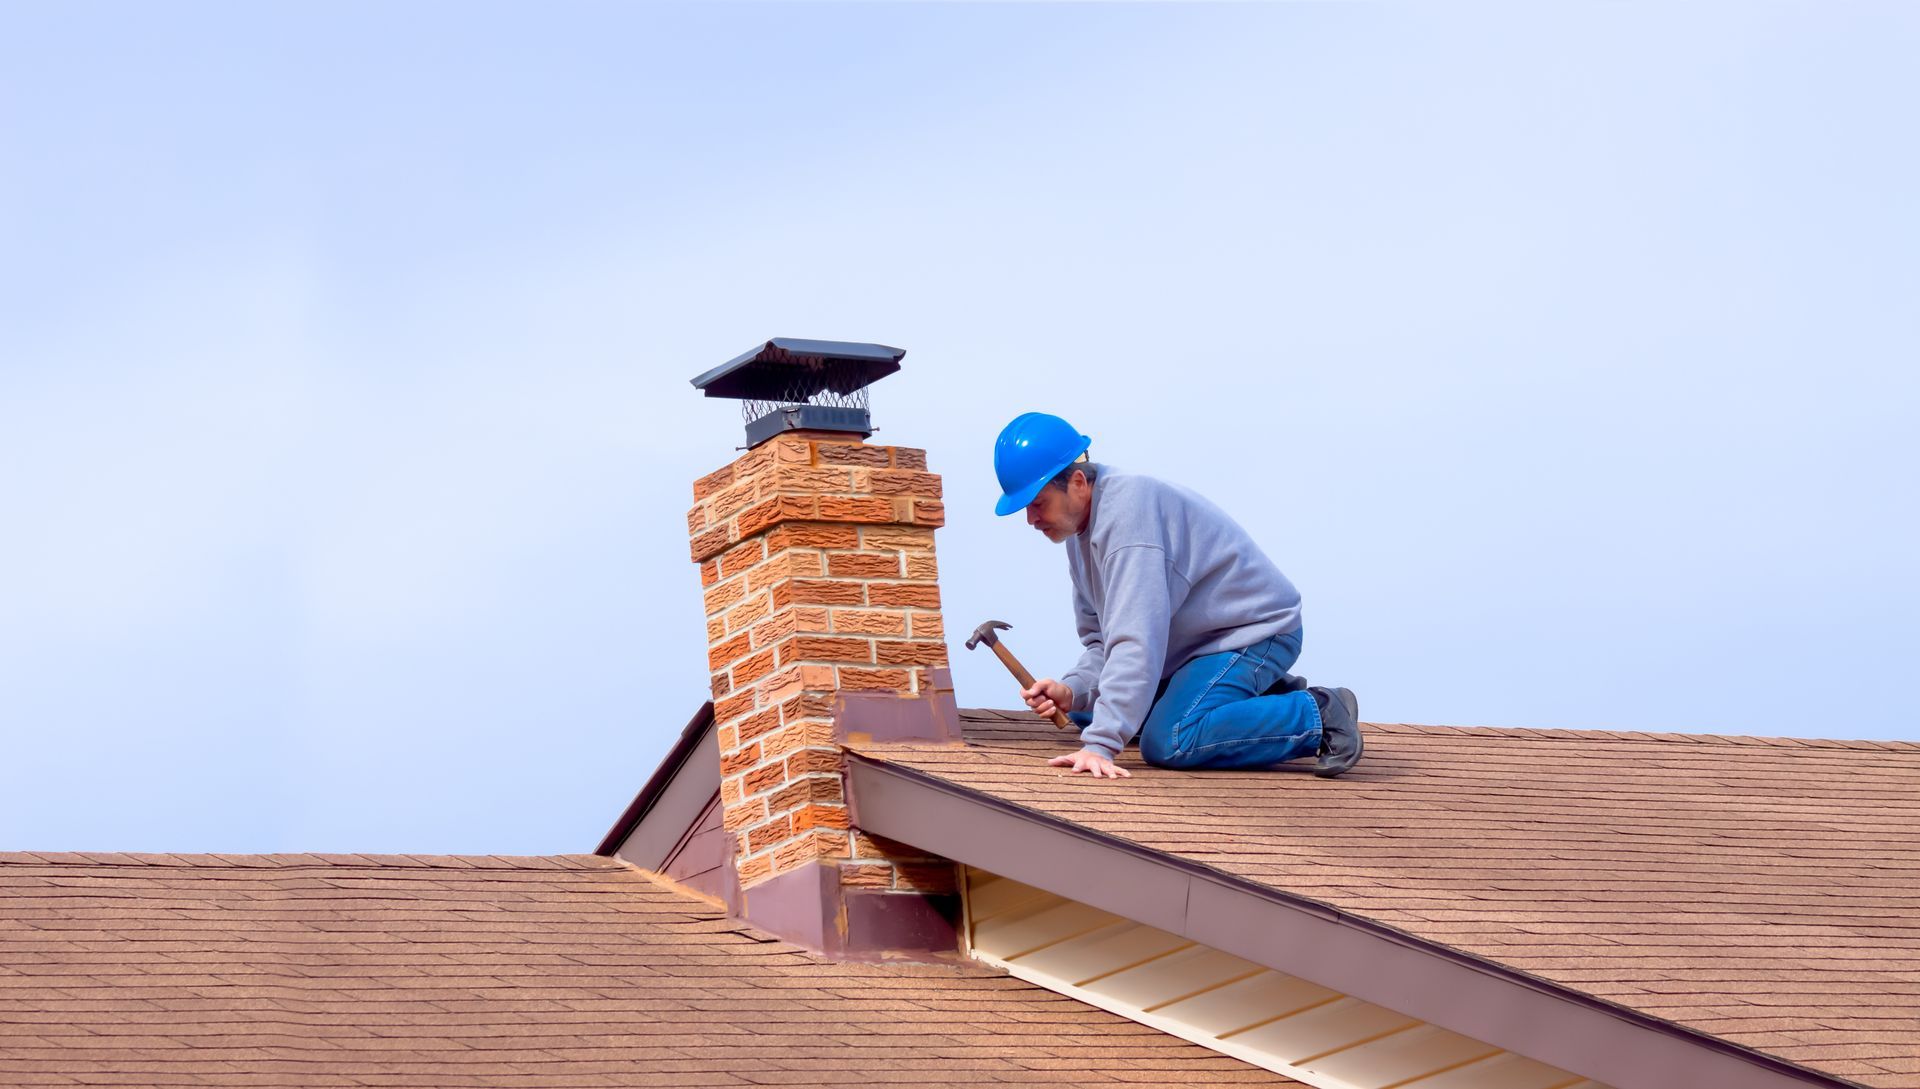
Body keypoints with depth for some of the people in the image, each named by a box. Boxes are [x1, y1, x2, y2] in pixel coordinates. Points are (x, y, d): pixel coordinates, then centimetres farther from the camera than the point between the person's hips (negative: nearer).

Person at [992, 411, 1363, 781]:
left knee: (1166, 743, -28)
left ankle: (1319, 716, -13)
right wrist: (1071, 690, -16)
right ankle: (1263, 699, 14)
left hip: (1256, 633, -11)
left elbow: (1136, 641, -35)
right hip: (1202, 642, 11)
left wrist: (1100, 744, -40)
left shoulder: (1127, 508, -27)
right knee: (1087, 714, 13)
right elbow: (1102, 640, 6)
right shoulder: (1080, 529, 5)